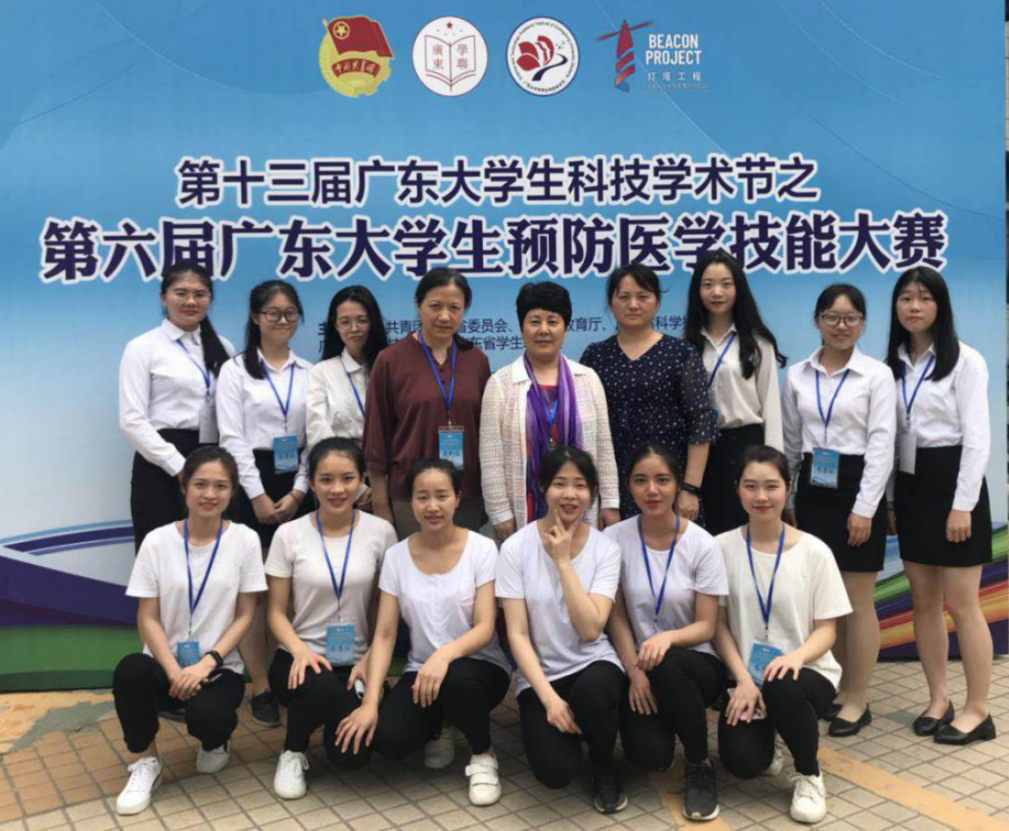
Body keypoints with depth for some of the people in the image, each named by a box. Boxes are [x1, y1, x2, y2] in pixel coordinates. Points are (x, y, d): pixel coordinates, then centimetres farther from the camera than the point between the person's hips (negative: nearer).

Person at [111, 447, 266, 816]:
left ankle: (215, 742, 10)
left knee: (205, 716, -32)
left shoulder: (245, 540, -4)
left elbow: (245, 616, -3)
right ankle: (146, 762, -4)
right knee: (129, 671, -32)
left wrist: (206, 664, -16)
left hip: (220, 668, -1)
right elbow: (148, 619, -4)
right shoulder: (157, 541, -2)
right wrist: (174, 671, -18)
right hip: (167, 664, 1)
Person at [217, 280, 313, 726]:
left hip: (297, 485, 3)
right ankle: (260, 686, 5)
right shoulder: (236, 370, 2)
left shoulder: (309, 372, 11)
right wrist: (258, 495, -11)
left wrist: (298, 491, -4)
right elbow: (233, 438, -5)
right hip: (252, 482, -3)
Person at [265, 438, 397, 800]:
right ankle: (293, 752, -2)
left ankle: (335, 719, 19)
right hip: (301, 659, -1)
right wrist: (300, 650, -21)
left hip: (356, 663, 1)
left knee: (352, 754, -20)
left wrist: (369, 661, -12)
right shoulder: (289, 534, -5)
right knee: (320, 687, -36)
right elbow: (275, 612, -2)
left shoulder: (381, 532, -3)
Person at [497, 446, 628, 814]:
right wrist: (548, 697, -19)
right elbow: (517, 635, -10)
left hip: (593, 665, 1)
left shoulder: (606, 549, -7)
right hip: (540, 674, 0)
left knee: (592, 691, -36)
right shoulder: (516, 548, -9)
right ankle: (556, 722, 14)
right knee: (555, 772, -23)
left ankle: (603, 766, -2)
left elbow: (590, 629, -18)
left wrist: (563, 560, -19)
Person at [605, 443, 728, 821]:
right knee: (649, 756, -25)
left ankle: (700, 766, -11)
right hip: (638, 663, 1)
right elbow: (616, 618, -2)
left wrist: (667, 638, -30)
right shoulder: (615, 538, -6)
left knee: (667, 662, -38)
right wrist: (635, 672, -14)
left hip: (696, 663, -1)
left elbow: (706, 627, -10)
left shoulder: (702, 544, -9)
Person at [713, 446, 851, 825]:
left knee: (783, 688, -37)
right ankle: (764, 749, 19)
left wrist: (796, 655, -25)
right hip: (745, 676, 1)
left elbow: (826, 629, -3)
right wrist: (742, 679, -14)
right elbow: (719, 624, -1)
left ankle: (809, 775, -5)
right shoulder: (722, 547, -4)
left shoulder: (814, 551, -6)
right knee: (741, 762, -22)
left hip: (805, 671, -1)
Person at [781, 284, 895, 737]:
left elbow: (881, 444, -8)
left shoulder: (877, 374, -4)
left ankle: (858, 699, 15)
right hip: (813, 490, 4)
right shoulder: (797, 375, 7)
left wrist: (864, 508, -14)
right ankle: (846, 685, 26)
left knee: (858, 602, 1)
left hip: (855, 489, -4)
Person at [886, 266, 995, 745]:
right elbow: (888, 437, 10)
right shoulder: (894, 364, 9)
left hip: (951, 481, -6)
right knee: (924, 601, 10)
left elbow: (977, 438, -11)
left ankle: (978, 711, 10)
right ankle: (938, 699, 21)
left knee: (961, 603, -2)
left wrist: (962, 505, -15)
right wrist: (887, 499, 7)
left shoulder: (964, 361, -7)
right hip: (909, 484, 6)